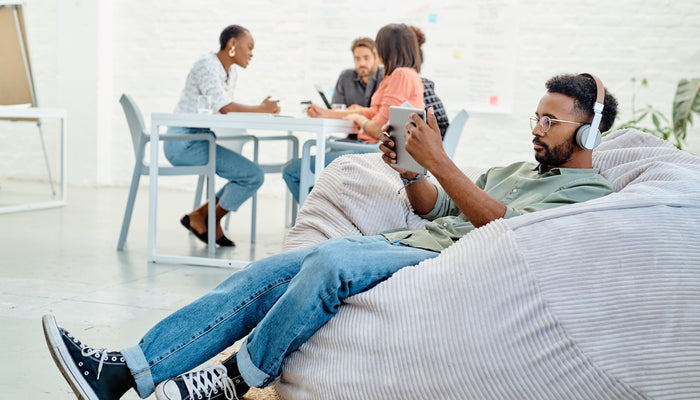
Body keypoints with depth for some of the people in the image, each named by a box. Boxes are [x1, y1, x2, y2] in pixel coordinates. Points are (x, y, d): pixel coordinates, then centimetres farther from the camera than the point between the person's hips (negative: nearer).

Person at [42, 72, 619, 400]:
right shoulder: (516, 168, 29)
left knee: (331, 261, -34)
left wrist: (437, 158, -17)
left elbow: (500, 224, -15)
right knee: (271, 271, -11)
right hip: (408, 241, 8)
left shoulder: (589, 191, 2)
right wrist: (410, 169, 6)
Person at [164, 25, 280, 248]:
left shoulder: (229, 72, 16)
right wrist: (261, 109, -13)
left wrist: (261, 108, -7)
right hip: (183, 143, -10)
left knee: (253, 176, 8)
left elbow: (231, 111, 8)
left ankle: (201, 216, 8)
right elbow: (225, 107, -25)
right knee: (253, 175, -15)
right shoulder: (207, 66, -14)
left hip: (200, 141, 10)